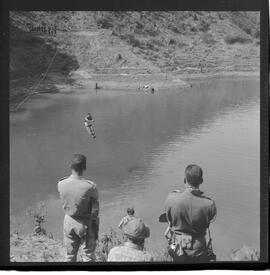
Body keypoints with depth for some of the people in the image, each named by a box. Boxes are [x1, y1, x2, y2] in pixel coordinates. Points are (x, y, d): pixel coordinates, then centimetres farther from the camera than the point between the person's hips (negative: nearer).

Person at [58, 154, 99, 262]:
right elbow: (95, 211, -15)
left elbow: (63, 204, -2)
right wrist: (96, 231, -2)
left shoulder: (61, 184, -15)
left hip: (69, 222, 4)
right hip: (86, 224, -3)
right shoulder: (91, 186, -25)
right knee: (88, 256, 15)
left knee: (70, 256, 21)